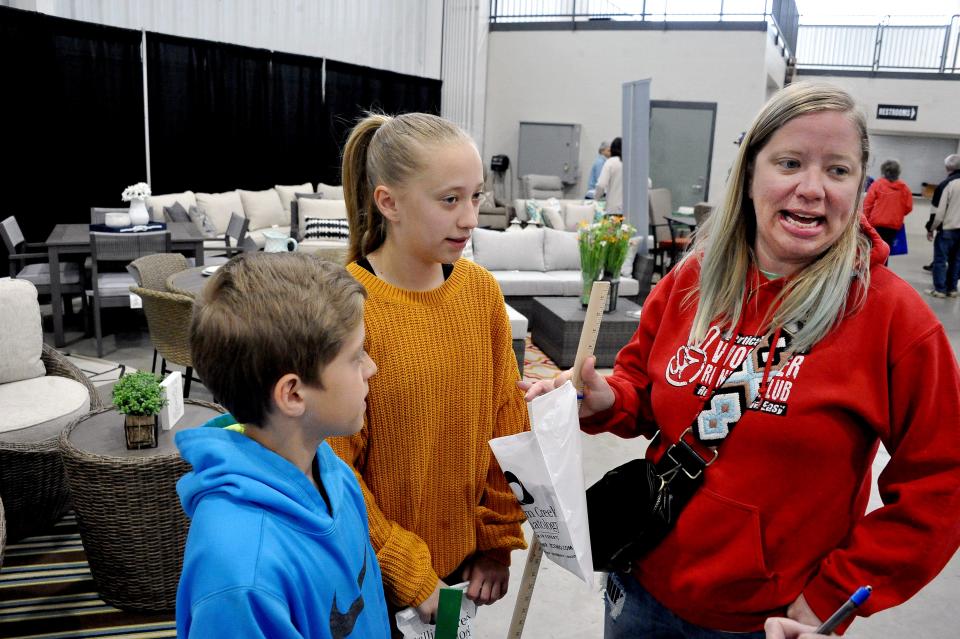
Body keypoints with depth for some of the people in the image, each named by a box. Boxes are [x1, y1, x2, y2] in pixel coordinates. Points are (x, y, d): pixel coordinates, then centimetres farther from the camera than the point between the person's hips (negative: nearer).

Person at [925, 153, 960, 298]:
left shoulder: (946, 185, -14)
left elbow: (937, 212, -13)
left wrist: (930, 228, -1)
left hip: (947, 229, -6)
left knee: (940, 259, 2)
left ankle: (940, 289, 5)